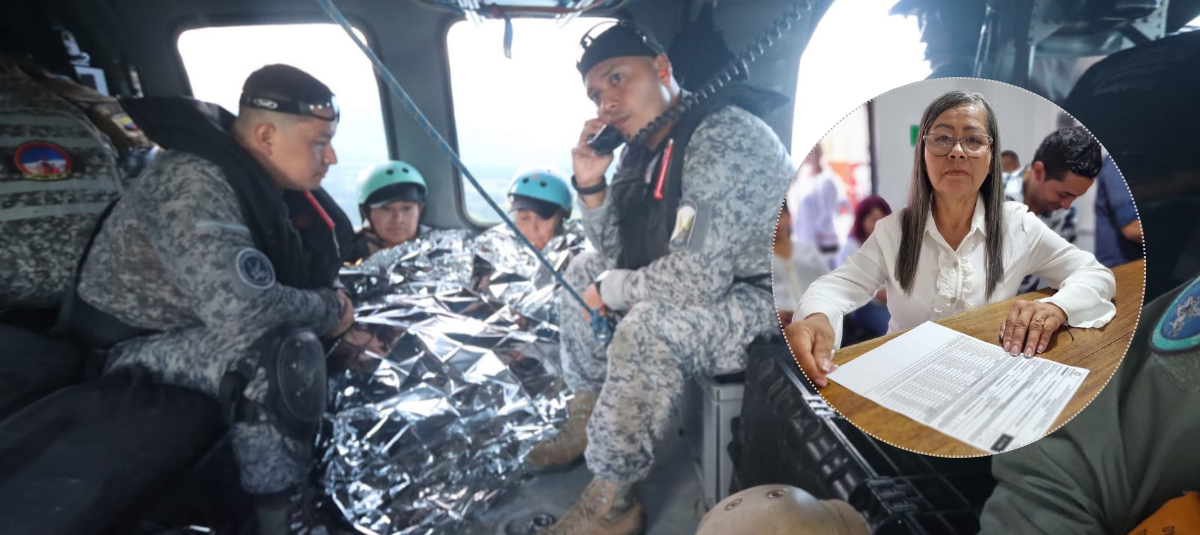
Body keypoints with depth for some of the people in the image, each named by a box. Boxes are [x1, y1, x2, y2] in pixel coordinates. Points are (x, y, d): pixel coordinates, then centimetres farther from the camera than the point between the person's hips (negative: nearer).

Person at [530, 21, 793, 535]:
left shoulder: (723, 140, -26)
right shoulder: (644, 148, 2)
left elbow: (696, 280, -33)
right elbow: (618, 252, 8)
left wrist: (612, 290, -16)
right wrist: (590, 184, -7)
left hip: (771, 301, -9)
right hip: (710, 279, 10)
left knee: (648, 328, -34)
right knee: (583, 270, 12)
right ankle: (590, 418, 18)